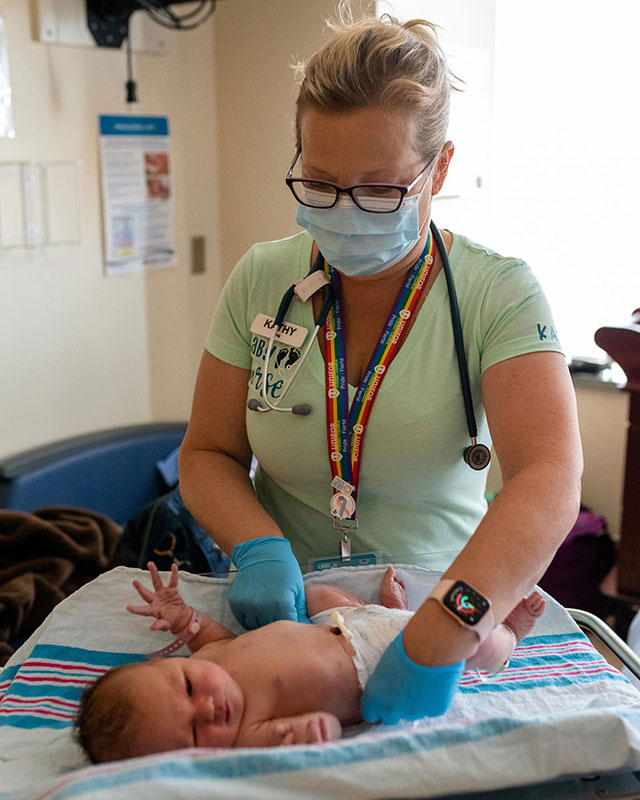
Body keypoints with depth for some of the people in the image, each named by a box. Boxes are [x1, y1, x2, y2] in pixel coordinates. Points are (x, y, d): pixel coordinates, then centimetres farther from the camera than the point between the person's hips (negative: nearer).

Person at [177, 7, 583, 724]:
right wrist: (260, 548, -17)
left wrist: (437, 639, -39)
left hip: (448, 604, -1)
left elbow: (549, 483, -24)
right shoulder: (260, 280, -1)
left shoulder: (498, 294, -11)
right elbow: (208, 454, 4)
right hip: (286, 605, 2)